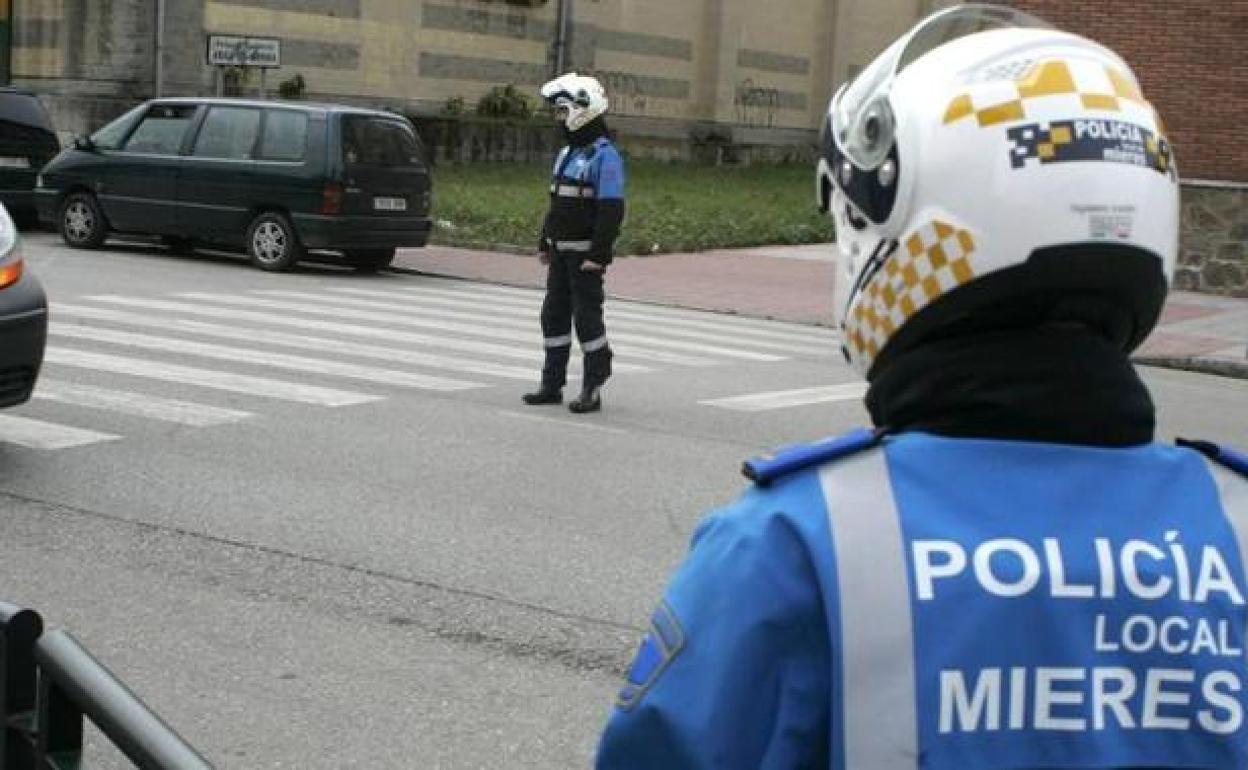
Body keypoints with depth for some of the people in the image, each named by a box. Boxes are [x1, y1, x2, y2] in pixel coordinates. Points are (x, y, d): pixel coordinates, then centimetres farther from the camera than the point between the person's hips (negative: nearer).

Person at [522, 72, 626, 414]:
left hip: (585, 255, -9)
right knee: (554, 315, 10)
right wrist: (544, 242, 20)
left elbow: (611, 211, -19)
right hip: (560, 252, 9)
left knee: (587, 317, -4)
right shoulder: (567, 152, 15)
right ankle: (552, 384, 18)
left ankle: (593, 389, 4)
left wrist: (598, 255, -23)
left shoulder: (605, 156, -14)